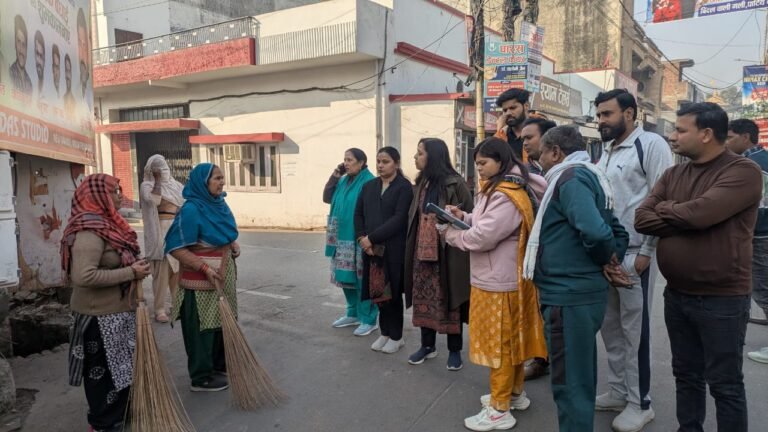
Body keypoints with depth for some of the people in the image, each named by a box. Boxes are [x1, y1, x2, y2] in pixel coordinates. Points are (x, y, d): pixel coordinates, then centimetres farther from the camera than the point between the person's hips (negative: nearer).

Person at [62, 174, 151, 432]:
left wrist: (134, 268, 6)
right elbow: (84, 276, -31)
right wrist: (131, 272, -24)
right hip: (100, 317, -10)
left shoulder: (105, 223, 9)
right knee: (105, 373, 5)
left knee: (118, 370, 22)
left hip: (115, 313, 10)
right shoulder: (90, 230, -22)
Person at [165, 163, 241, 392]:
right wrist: (205, 267, -26)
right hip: (200, 281, -8)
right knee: (202, 328, 5)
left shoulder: (219, 204, 4)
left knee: (223, 323, 18)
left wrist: (234, 245, -1)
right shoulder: (191, 210, -20)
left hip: (224, 275, 8)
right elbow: (176, 248, -21)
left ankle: (220, 366, 35)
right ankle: (201, 378, 20)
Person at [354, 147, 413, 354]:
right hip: (371, 249, 5)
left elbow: (399, 219, -15)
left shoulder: (404, 187, -5)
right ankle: (385, 333, 25)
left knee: (392, 293, 4)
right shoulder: (369, 186, 13)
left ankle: (396, 336, 19)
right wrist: (362, 238, -7)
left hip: (394, 249, -5)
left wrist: (371, 238, -17)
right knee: (378, 292, 9)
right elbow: (358, 214, 10)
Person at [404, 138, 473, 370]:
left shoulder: (455, 184, -10)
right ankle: (428, 345, 27)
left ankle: (455, 351, 18)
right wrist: (412, 245, 11)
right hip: (422, 250, 6)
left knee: (449, 301, 4)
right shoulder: (421, 183, 12)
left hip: (447, 252, -6)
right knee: (424, 299, 11)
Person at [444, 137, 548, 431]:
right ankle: (514, 393, 34)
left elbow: (482, 238, -25)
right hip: (502, 278, 10)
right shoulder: (497, 190, 14)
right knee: (510, 340, 19)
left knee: (499, 343, 0)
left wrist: (451, 233, -8)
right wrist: (464, 217, 0)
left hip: (499, 282, -10)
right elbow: (486, 224, 17)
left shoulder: (506, 197, -22)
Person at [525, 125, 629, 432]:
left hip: (569, 296, -10)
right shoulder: (588, 176, 16)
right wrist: (610, 260, 4)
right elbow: (618, 232, 21)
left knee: (569, 382, 2)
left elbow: (594, 231, -31)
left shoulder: (571, 177, -14)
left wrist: (605, 258, -11)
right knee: (579, 378, 21)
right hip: (581, 292, 10)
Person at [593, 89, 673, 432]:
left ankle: (639, 403, 17)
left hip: (634, 254, -7)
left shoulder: (651, 145, -9)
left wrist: (646, 252, -16)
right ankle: (618, 391, 28)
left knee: (634, 330, 2)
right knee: (610, 325, 14)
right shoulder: (606, 151, 14)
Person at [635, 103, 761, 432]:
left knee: (725, 385, 7)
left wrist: (665, 208, -7)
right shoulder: (673, 175, 8)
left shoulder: (742, 171, -12)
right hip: (676, 294, 6)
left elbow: (700, 212, -27)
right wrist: (685, 220, -16)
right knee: (686, 376, 19)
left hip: (722, 299, -6)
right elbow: (642, 219, -2)